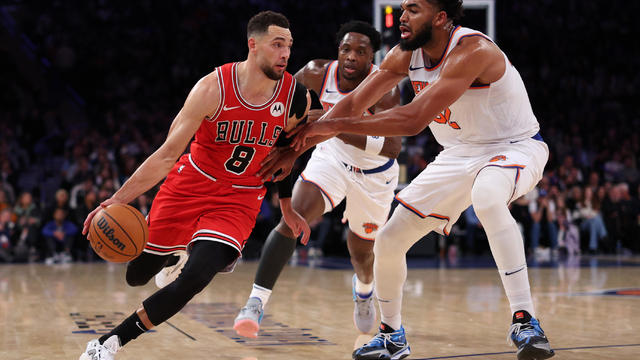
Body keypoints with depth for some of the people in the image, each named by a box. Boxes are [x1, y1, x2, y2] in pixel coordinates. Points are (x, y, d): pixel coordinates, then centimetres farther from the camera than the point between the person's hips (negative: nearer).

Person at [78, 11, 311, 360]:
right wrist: (118, 199, -27)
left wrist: (287, 209, 15)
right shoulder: (213, 88, -21)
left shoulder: (297, 97, -12)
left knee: (193, 279, -23)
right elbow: (168, 153, -20)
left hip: (239, 200, 0)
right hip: (190, 184, 0)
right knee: (137, 275, 11)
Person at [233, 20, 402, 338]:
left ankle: (363, 288, 52)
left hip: (373, 172, -1)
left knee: (361, 254, 14)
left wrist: (343, 130, -54)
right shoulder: (318, 73, -19)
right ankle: (256, 303, -23)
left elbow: (392, 147, -43)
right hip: (333, 155, 2)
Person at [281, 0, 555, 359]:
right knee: (388, 242, 1)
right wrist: (296, 148, -6)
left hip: (516, 147, -7)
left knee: (486, 197, -43)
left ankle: (525, 320, -36)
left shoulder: (473, 50, -30)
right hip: (461, 154, 7)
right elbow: (354, 103, 1)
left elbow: (414, 120, -36)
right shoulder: (407, 54, -7)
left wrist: (336, 125, -31)